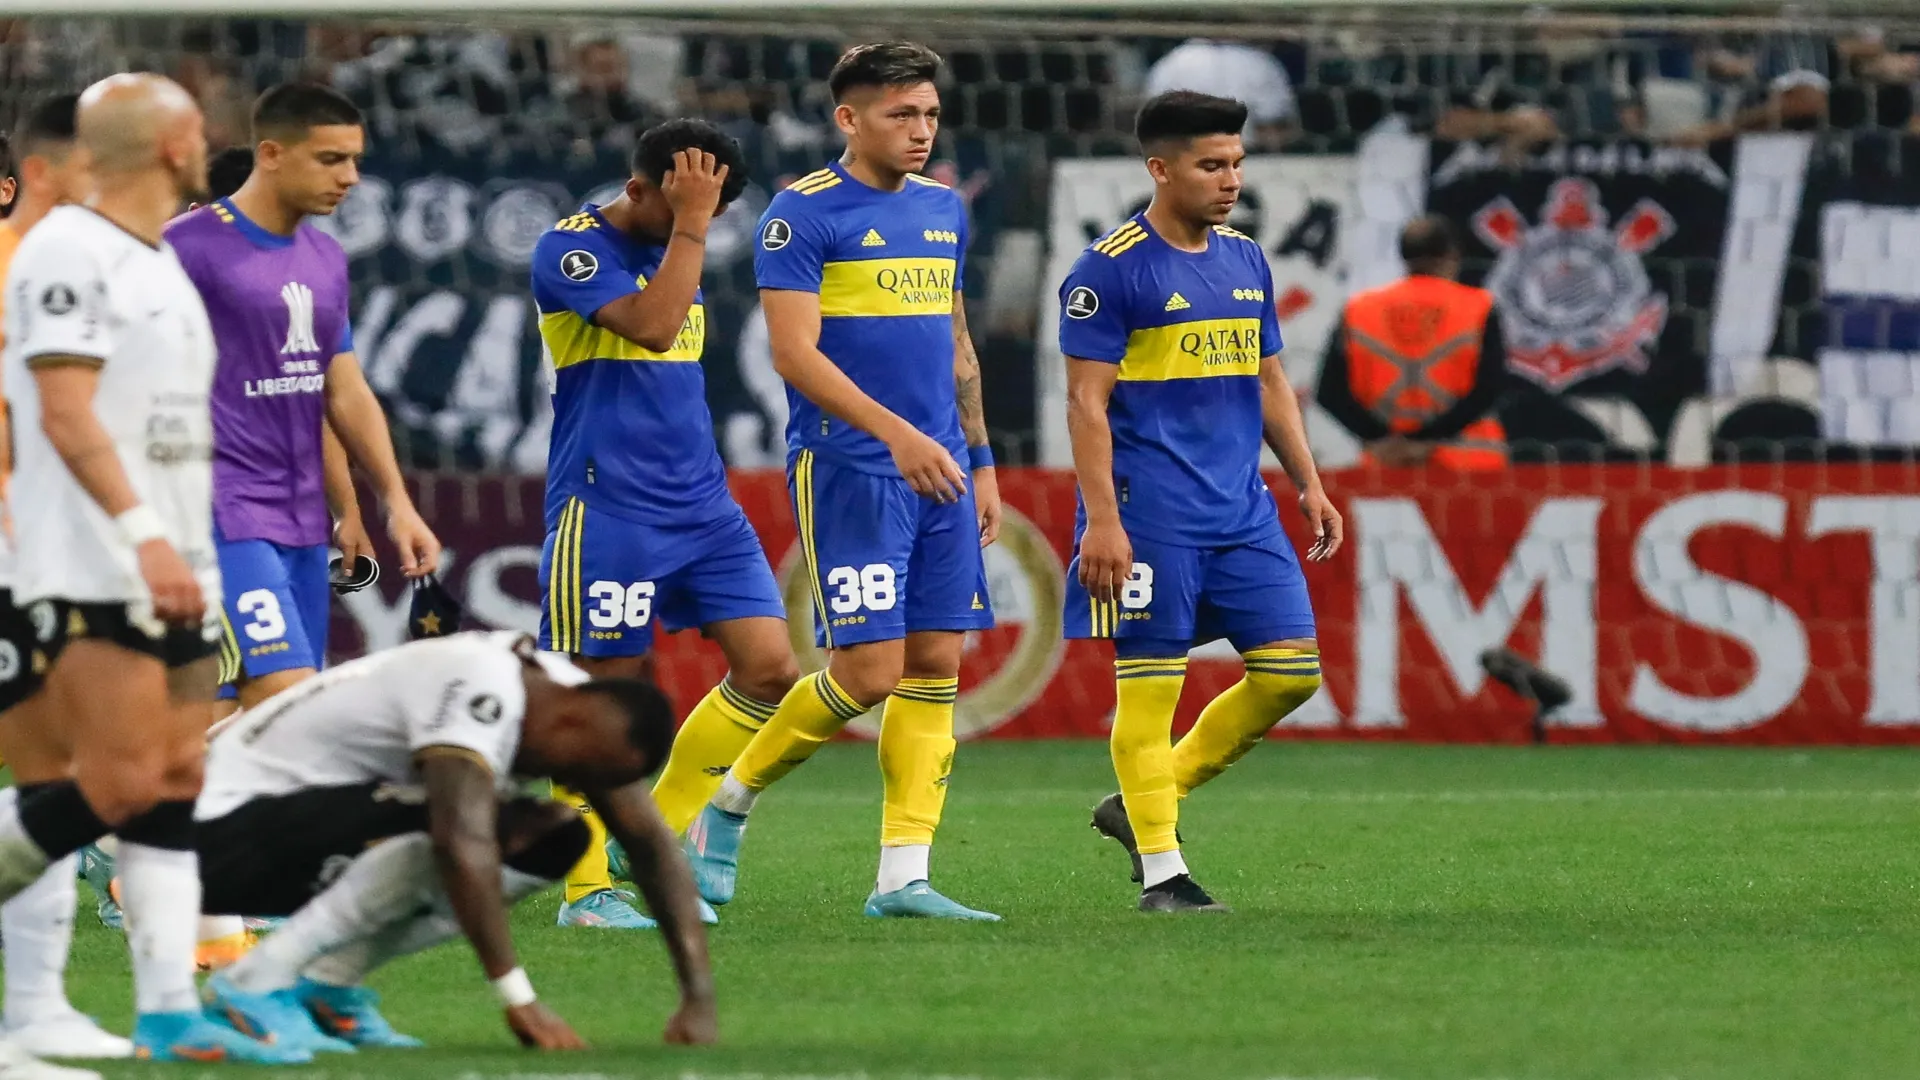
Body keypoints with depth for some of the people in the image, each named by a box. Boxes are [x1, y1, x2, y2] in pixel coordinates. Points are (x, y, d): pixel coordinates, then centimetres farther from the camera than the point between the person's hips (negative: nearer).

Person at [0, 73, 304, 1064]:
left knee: (177, 787, 3)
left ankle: (168, 1009, 1)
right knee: (122, 785, -15)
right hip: (95, 572, -9)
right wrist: (143, 534, -25)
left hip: (171, 573, 9)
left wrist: (190, 552, 21)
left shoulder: (162, 266, 19)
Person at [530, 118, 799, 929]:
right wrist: (691, 224, -20)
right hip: (607, 510, -8)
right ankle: (587, 889, 8)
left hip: (700, 506, 8)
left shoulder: (674, 250, 15)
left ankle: (657, 839, 10)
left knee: (770, 670, -3)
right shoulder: (573, 250, -10)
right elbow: (652, 326, -25)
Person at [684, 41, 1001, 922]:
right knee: (870, 670, -11)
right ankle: (730, 800, 10)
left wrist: (980, 460, 19)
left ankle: (903, 877, 3)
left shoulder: (943, 211, 14)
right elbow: (795, 353, -16)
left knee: (936, 666, 1)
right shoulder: (803, 214, -8)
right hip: (846, 472, -7)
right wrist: (898, 433, -24)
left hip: (938, 470, 7)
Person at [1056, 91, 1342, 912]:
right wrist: (1102, 520, -17)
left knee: (1290, 670, 1)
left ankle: (1148, 800, 15)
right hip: (1152, 517, -7)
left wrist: (1309, 484, 16)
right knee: (1150, 682, -4)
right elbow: (1087, 400, -10)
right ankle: (1160, 871, 3)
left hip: (1241, 507, 7)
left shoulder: (1246, 261, 14)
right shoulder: (1111, 269, -7)